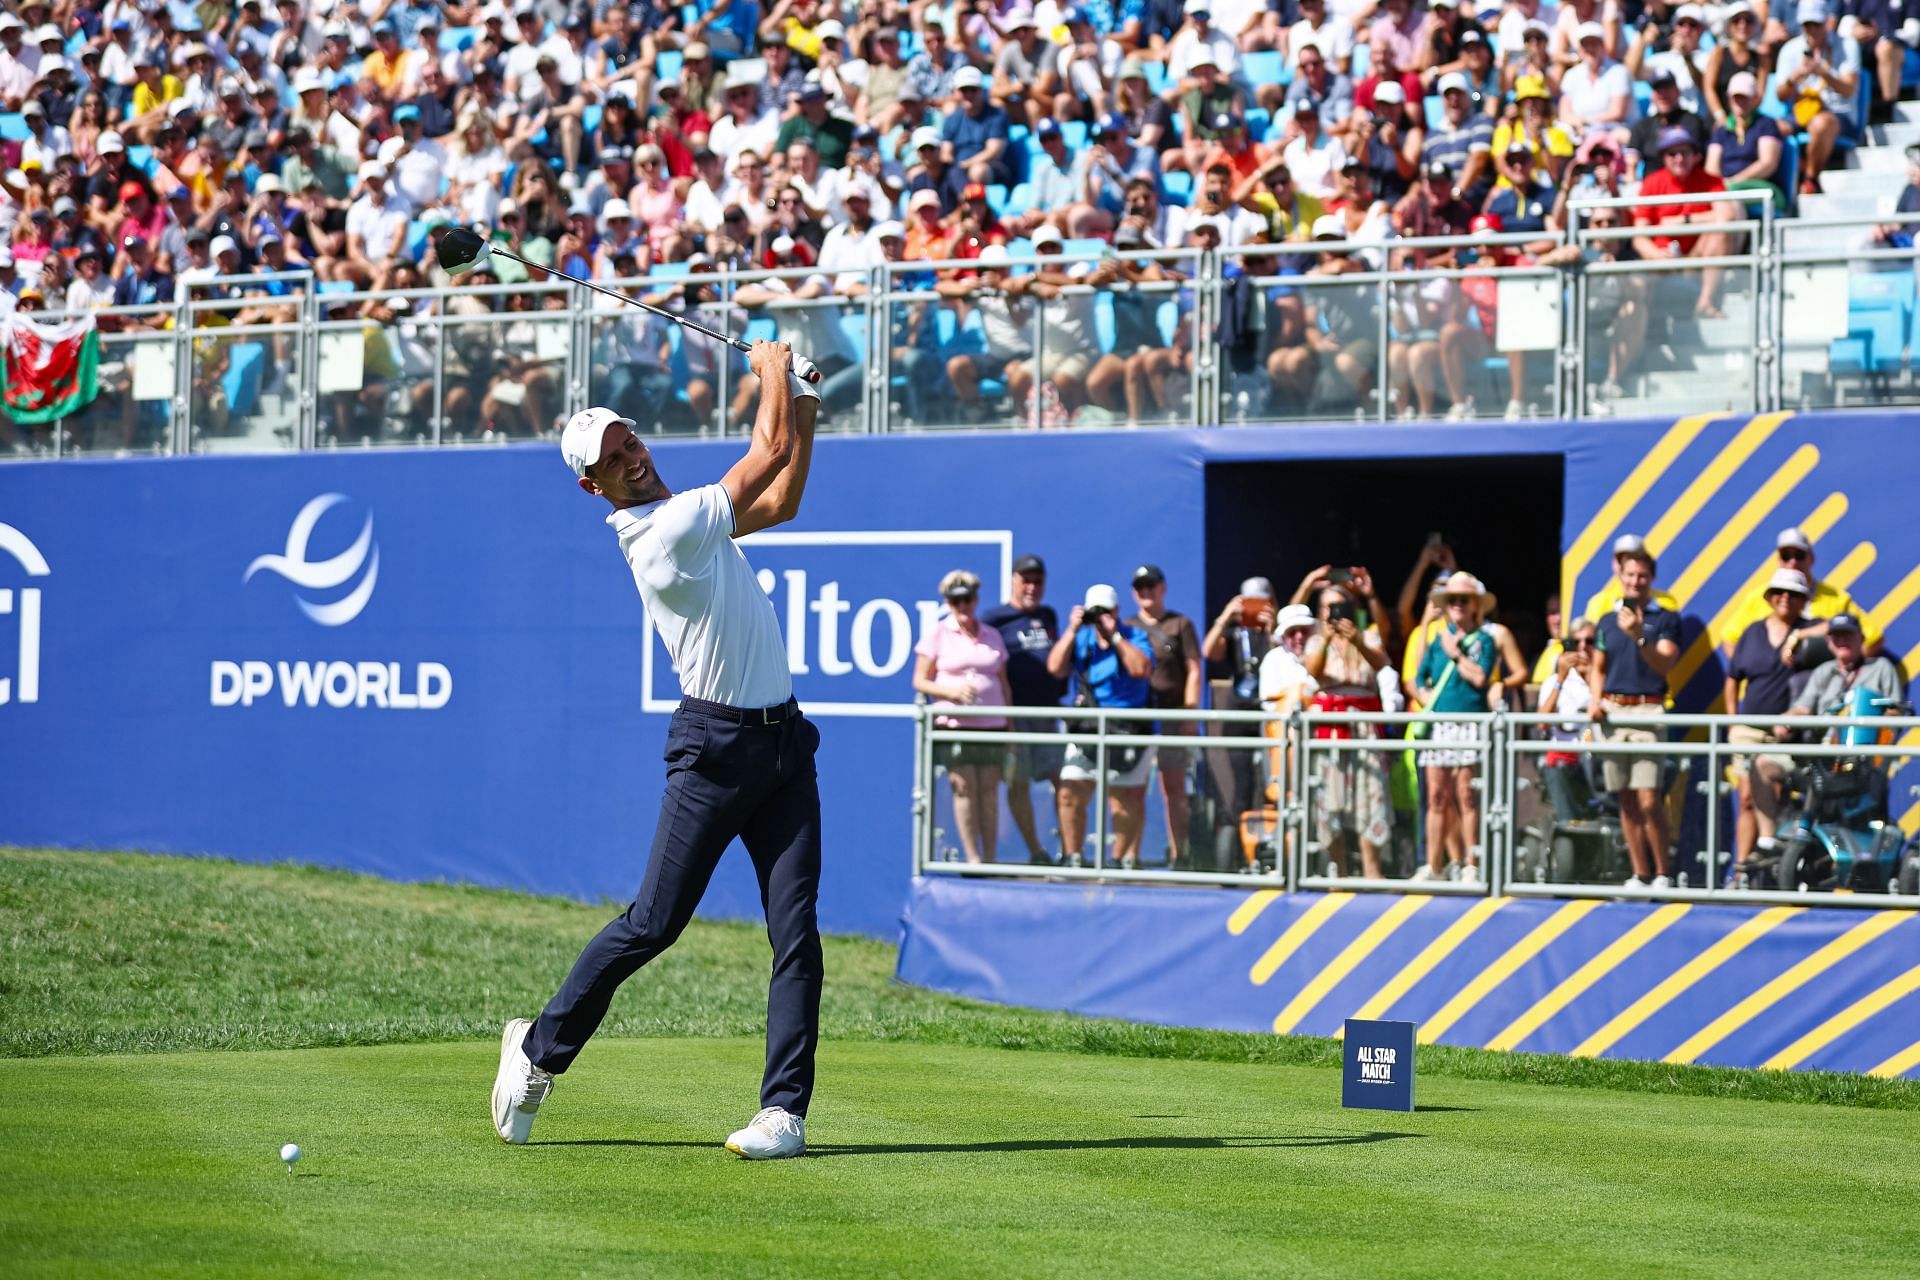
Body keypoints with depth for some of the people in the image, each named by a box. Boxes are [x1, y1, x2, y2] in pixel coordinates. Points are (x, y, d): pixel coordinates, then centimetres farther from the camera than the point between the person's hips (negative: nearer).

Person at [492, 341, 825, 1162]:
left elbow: (780, 499, 27)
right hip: (716, 745, -8)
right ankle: (540, 1047, 16)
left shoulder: (685, 515, 13)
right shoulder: (664, 530, -14)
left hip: (783, 740, 8)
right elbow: (770, 450, -10)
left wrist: (804, 408, 15)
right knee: (652, 924, -5)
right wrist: (773, 368, 6)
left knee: (796, 932, -3)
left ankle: (785, 1109, -5)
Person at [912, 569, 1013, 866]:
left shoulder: (992, 636, 15)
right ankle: (972, 858, -6)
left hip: (991, 723, 3)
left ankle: (990, 859, 3)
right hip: (954, 723, -3)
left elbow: (1004, 685, 19)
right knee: (965, 788, -8)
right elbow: (920, 681, 1)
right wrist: (952, 691, -15)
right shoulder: (937, 633, 4)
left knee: (989, 790, 1)